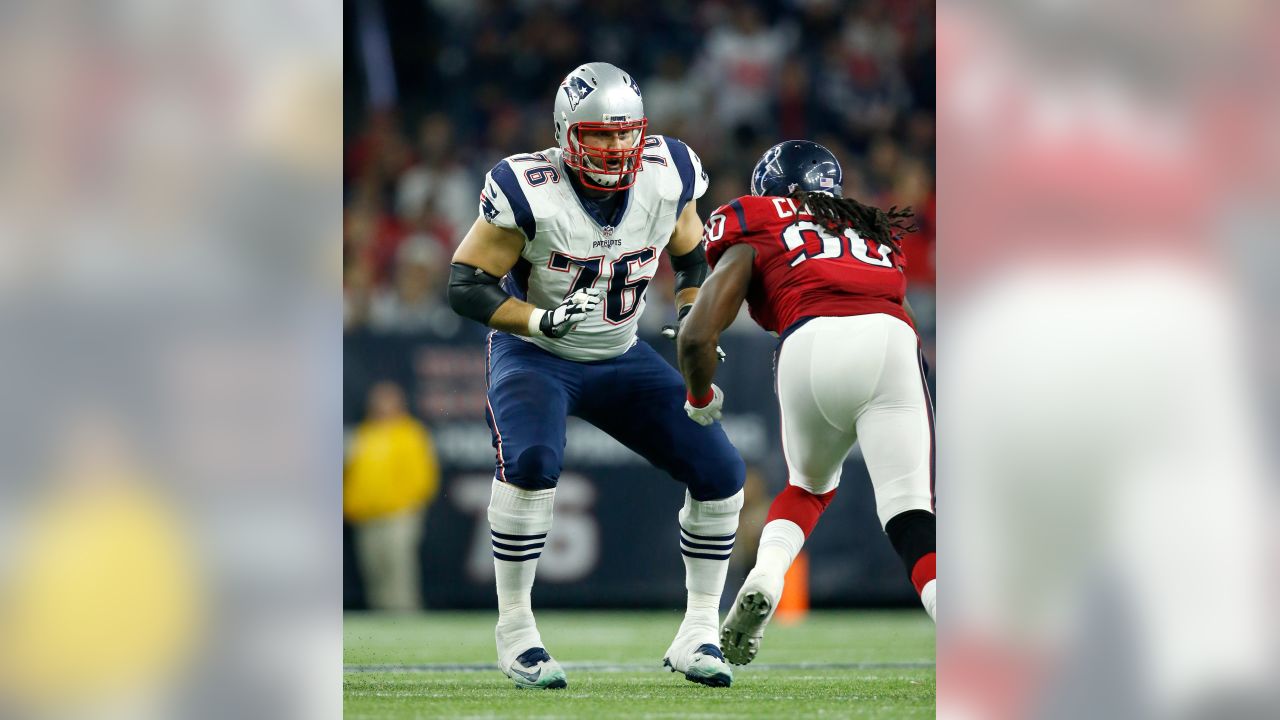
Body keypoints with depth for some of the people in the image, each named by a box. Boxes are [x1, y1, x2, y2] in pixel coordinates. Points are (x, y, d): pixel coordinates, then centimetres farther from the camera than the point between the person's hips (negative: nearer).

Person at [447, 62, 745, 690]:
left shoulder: (667, 180, -12)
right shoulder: (528, 192, -24)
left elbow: (693, 260, 8)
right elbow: (465, 286, -19)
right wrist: (543, 319, -33)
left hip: (620, 358, 5)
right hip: (534, 356, -4)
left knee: (720, 474, -7)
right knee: (530, 462, -33)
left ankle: (697, 635, 7)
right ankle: (515, 633, -17)